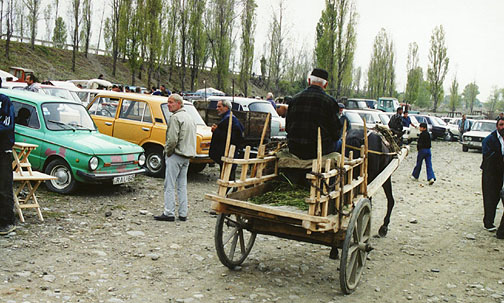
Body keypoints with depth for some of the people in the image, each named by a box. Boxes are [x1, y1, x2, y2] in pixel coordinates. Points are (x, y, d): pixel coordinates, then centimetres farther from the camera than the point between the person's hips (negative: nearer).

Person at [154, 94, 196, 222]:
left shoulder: (175, 117, -13)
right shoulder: (190, 117, 16)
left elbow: (172, 139, -20)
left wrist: (167, 151, -5)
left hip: (176, 155, -9)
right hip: (187, 155, 9)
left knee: (170, 186, -4)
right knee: (182, 186, 11)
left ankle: (169, 213, -3)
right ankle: (183, 214, 12)